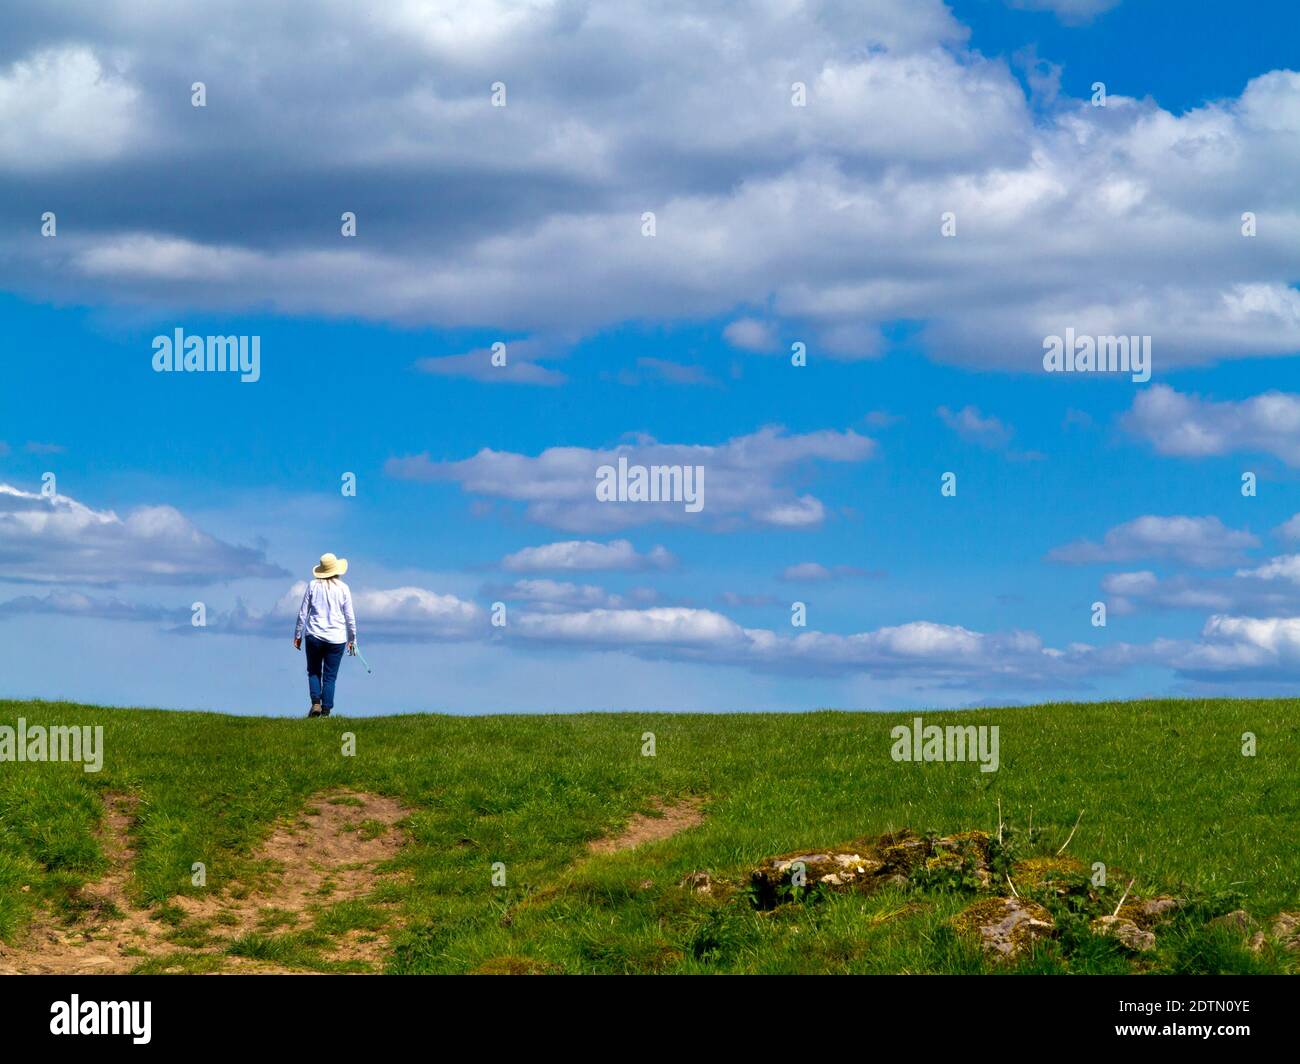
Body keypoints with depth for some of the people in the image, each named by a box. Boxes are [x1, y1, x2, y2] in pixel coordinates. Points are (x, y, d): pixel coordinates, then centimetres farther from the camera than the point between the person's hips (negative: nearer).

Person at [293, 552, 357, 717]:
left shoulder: (313, 586, 0)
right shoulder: (343, 588, -1)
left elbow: (303, 613, 3)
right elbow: (350, 617, 2)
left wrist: (298, 635, 12)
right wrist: (352, 639, 12)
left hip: (314, 636, 0)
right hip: (337, 639, 0)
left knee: (313, 672, 15)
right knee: (330, 677, 7)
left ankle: (316, 703, -4)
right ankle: (326, 711, 3)